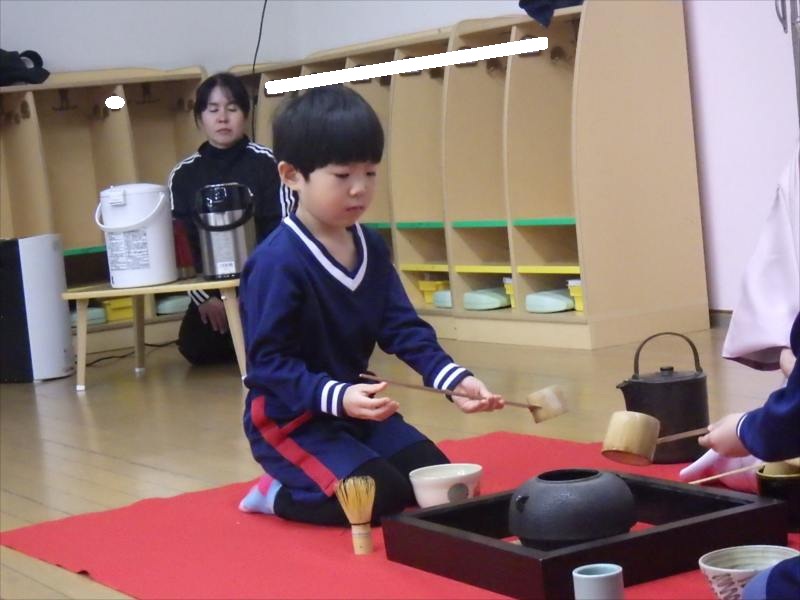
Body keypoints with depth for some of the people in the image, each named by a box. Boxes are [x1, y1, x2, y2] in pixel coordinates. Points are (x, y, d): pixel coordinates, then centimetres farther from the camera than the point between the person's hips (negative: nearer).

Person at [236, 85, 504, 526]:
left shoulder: (371, 248, 3)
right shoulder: (277, 262, -23)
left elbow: (402, 327, 0)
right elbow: (268, 362, -23)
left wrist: (453, 379, -16)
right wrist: (336, 396, -36)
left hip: (356, 406, 8)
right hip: (290, 418, -8)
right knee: (381, 495, -22)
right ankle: (279, 494, 2)